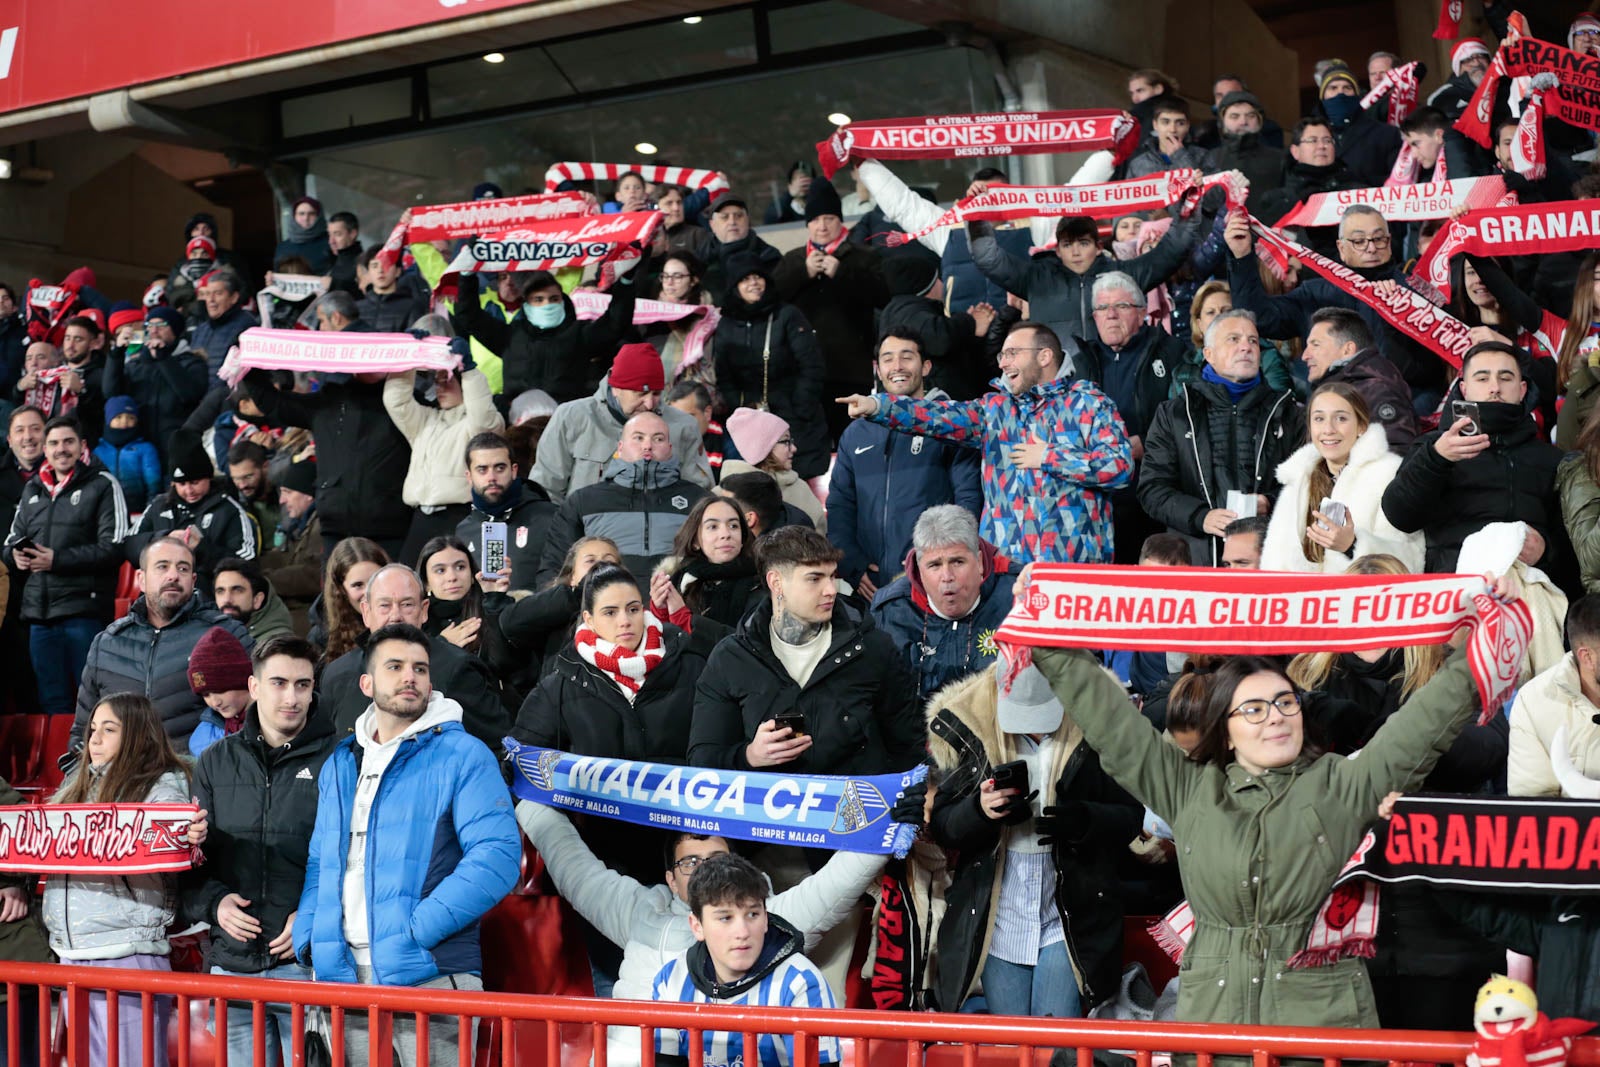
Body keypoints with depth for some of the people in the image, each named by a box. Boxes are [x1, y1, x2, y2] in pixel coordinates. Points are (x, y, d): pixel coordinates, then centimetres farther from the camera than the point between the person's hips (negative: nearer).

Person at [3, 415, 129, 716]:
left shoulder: (102, 485, -1)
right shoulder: (32, 489, 19)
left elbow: (114, 547, -10)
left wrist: (57, 559, -15)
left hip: (84, 611, -6)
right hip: (39, 612, 6)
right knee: (51, 702, 9)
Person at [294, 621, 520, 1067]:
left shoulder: (463, 757, -2)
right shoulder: (338, 765, 17)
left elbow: (497, 855, -12)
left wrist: (416, 930, -19)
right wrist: (309, 936, 2)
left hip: (427, 975, -5)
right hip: (342, 978, 5)